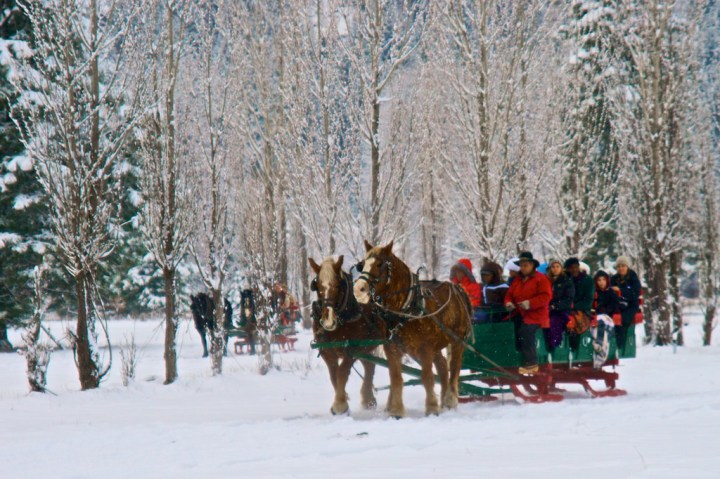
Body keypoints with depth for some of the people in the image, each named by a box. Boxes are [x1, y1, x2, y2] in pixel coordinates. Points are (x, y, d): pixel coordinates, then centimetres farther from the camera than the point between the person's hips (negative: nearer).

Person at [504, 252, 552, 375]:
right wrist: (508, 303, -2)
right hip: (521, 314, 7)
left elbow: (546, 296, -12)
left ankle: (531, 364, -25)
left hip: (535, 315, -7)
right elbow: (509, 294, 22)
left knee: (525, 332, -28)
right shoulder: (517, 280, 20)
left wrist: (530, 303, -23)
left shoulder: (541, 279, -2)